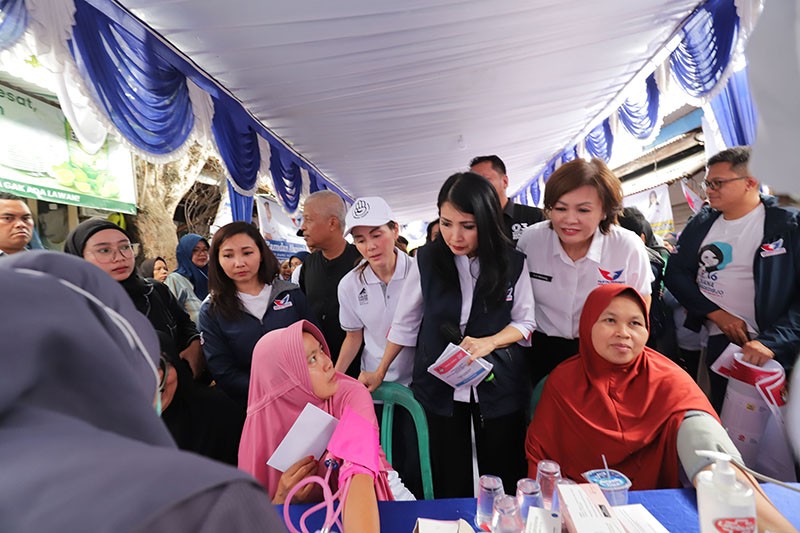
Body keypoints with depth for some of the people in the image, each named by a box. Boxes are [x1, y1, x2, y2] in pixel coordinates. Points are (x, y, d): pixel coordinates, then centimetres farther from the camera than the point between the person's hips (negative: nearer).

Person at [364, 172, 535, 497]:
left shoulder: (512, 263, -8)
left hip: (497, 384, 0)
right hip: (439, 384, 1)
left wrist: (488, 343, -18)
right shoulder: (427, 260, -8)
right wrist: (380, 372, 6)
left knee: (503, 479, 13)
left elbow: (524, 321, 1)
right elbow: (405, 322, 2)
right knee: (449, 483, 12)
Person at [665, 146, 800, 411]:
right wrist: (717, 314, -9)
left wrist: (772, 341, -24)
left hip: (772, 348, -3)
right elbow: (675, 273, 2)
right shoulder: (701, 224, 4)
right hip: (719, 341, 3)